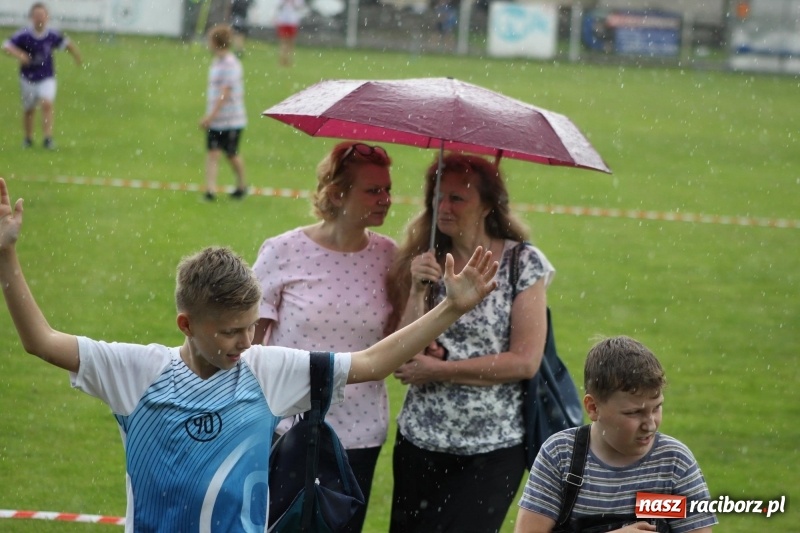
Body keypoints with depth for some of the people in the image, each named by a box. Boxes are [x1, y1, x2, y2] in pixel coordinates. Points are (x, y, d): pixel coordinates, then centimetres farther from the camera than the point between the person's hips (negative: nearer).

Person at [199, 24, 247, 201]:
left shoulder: (230, 65, -17)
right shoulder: (216, 62, 8)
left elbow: (225, 94, -21)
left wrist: (211, 115, -24)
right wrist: (209, 116, 14)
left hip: (232, 120, -7)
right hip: (214, 120, 7)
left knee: (232, 154, 8)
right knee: (213, 152, -5)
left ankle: (242, 185, 29)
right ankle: (211, 189, -11)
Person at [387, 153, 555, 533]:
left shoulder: (523, 263, -7)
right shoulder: (426, 264, 3)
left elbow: (526, 362, -14)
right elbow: (405, 361, -5)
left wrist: (439, 370, -13)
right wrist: (418, 290, -16)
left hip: (491, 451, -3)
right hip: (419, 443, 4)